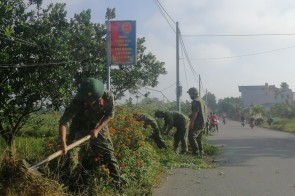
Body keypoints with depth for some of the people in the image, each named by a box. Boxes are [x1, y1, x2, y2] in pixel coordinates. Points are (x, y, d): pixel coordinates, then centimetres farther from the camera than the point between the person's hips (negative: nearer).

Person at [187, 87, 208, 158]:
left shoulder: (195, 101, -12)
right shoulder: (202, 101, 19)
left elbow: (195, 112, -21)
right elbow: (206, 112, 21)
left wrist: (191, 122, -23)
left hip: (197, 123, -10)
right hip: (203, 123, 10)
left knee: (192, 137, -13)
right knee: (199, 138, 16)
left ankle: (196, 153, -18)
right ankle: (201, 153, 18)